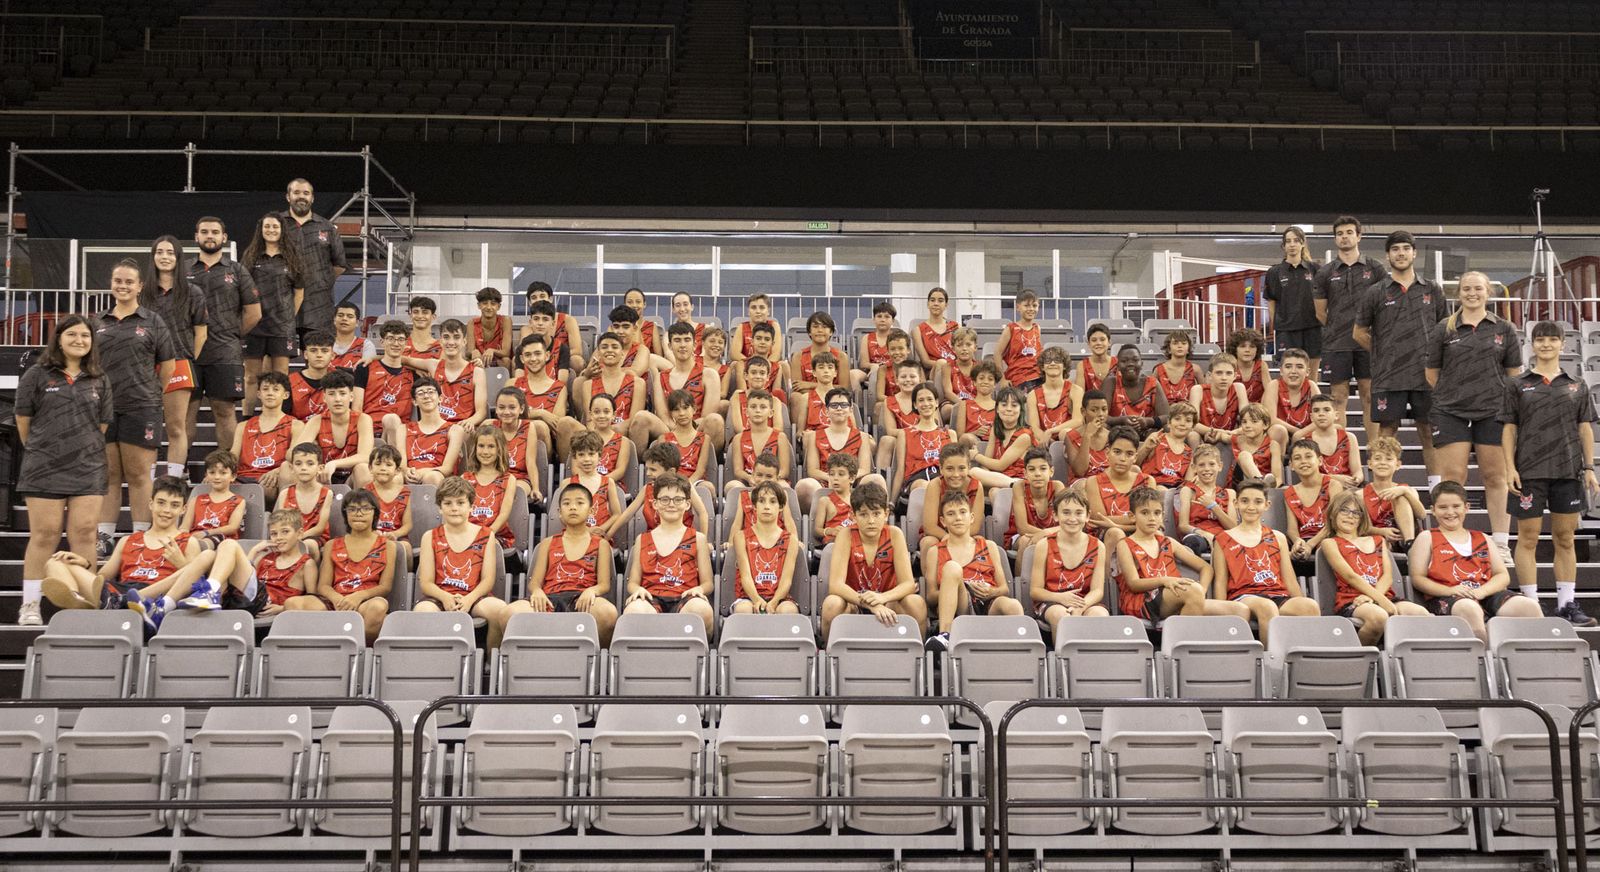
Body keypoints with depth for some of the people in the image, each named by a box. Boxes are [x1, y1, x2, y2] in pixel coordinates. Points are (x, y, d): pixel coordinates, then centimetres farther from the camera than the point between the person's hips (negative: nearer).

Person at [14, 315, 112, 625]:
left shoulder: (99, 380, 12)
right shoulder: (37, 375, 4)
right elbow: (24, 420, 6)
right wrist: (40, 451, 11)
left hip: (88, 470, 2)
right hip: (44, 470, -2)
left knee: (84, 534, -1)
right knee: (44, 535, -1)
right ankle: (30, 605, 7)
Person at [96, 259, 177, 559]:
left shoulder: (152, 322, 4)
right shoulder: (99, 324, 13)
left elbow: (167, 368, 5)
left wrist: (147, 392, 4)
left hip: (140, 407, -3)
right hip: (103, 408, 3)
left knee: (138, 475, 0)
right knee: (108, 475, 8)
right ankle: (103, 538, 12)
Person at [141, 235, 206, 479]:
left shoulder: (192, 293, 4)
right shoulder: (143, 291, 9)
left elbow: (200, 333, 5)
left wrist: (189, 362, 0)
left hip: (178, 366, -2)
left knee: (176, 429, 1)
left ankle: (174, 478, 4)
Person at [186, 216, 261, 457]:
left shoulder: (237, 271, 8)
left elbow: (253, 313, 7)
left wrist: (230, 335, 7)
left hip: (225, 355, -1)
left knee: (224, 411, 0)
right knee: (186, 409, 3)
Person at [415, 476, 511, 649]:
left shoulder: (486, 536, 12)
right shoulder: (430, 537, 12)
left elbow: (488, 580, 4)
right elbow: (426, 583, 4)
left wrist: (469, 599, -16)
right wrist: (446, 598, -17)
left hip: (474, 596, 0)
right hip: (440, 597, 0)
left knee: (500, 609, -33)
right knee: (422, 610, -36)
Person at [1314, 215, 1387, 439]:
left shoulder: (1375, 268, 5)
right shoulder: (1325, 272, 6)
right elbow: (1320, 312, 9)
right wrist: (1338, 332, 8)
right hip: (1336, 344, 0)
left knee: (1369, 395, 3)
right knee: (1339, 396, 1)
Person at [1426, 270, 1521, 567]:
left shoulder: (1504, 329, 8)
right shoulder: (1445, 329, 6)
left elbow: (1514, 374, 10)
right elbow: (1431, 372, 9)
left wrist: (1508, 401, 2)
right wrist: (1451, 395, 4)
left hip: (1494, 411, 1)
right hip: (1452, 412, -1)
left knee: (1495, 476, 5)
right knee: (1452, 477, -4)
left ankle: (1501, 543, 11)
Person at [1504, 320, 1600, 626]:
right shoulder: (1519, 386, 5)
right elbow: (1509, 429, 3)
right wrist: (1510, 467, -6)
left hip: (1568, 471, 2)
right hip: (1530, 471, -2)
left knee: (1565, 540, 8)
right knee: (1528, 538, 0)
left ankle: (1567, 604, 14)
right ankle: (1531, 603, 5)